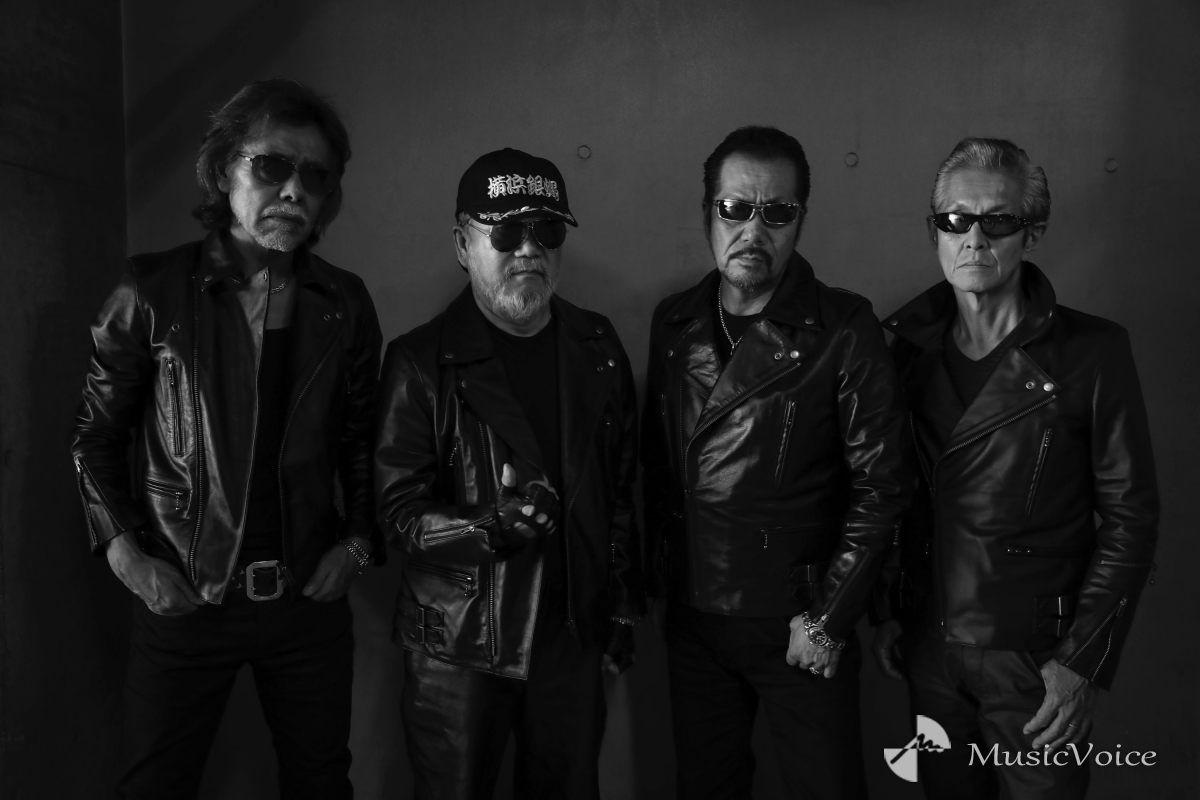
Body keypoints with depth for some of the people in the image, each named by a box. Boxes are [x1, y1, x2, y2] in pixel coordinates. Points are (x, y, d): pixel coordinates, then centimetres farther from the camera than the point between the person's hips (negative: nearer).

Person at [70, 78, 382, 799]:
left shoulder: (345, 302, 0)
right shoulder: (154, 292, -7)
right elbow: (96, 434, 1)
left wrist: (357, 542, -1)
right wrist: (126, 553, -7)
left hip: (310, 597, 2)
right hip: (184, 602, -2)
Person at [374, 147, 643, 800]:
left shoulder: (597, 348, 3)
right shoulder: (421, 362, -10)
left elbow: (619, 491, 10)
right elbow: (398, 512, -12)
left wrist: (623, 606, 11)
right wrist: (491, 527, -29)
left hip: (574, 631, 4)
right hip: (460, 645, -3)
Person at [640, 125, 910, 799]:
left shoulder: (845, 331, -11)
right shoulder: (674, 323, 3)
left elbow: (879, 486, -11)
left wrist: (830, 617, -12)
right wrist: (657, 573, 5)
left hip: (800, 623, -4)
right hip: (691, 613, 4)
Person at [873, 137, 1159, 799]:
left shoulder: (1092, 353, -10)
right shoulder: (909, 345, 1)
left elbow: (1130, 518, -9)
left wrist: (1084, 661, -12)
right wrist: (887, 611, 5)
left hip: (1035, 656, -3)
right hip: (928, 645, 4)